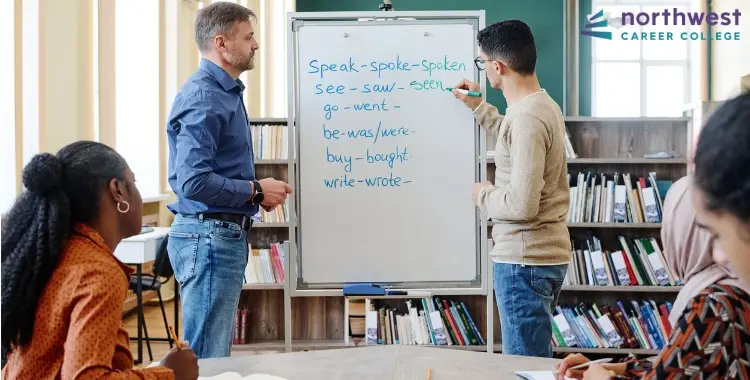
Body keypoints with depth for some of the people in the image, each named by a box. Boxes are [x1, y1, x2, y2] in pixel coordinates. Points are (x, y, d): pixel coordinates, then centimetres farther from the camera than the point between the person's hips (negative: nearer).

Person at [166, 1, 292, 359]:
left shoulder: (225, 91, 15)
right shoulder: (203, 97, -17)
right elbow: (194, 181, -27)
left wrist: (257, 190, 8)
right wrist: (255, 191, -15)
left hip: (224, 234, 10)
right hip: (209, 236, -10)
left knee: (217, 352, 19)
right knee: (207, 359, -2)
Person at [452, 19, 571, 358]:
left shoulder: (526, 117, -22)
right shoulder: (543, 105, 9)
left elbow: (522, 205, -27)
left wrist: (484, 195, -8)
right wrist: (478, 108, 32)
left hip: (524, 259, -10)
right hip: (546, 253, 10)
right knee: (536, 356, 19)